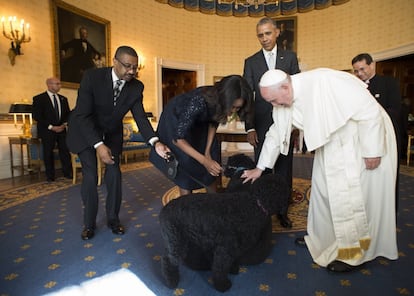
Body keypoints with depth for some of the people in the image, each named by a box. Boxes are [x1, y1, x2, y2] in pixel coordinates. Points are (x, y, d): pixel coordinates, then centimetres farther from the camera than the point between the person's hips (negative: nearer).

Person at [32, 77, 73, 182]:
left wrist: (65, 124, -5)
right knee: (48, 153, 3)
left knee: (65, 151, 0)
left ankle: (67, 172, 9)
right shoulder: (39, 98, -3)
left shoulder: (63, 99, 13)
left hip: (61, 129, 4)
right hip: (47, 131, -4)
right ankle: (50, 176, 14)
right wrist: (51, 127, -15)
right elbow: (37, 116, -9)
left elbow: (68, 113, 14)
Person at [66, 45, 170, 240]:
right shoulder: (92, 77, -27)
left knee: (114, 174, 0)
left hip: (112, 133, 3)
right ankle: (89, 223, 15)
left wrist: (155, 143, -34)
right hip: (85, 131, -3)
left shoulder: (136, 87, -15)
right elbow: (82, 115, -29)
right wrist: (98, 145, -39)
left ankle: (113, 218, 20)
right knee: (90, 176, -6)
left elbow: (140, 118, -18)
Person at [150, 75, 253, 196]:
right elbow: (178, 138, -36)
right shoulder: (198, 102, -43)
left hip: (198, 119, 5)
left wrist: (208, 151, -7)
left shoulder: (220, 101, -26)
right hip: (176, 118, -5)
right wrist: (204, 160, -41)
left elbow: (214, 122, -4)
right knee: (185, 160, -12)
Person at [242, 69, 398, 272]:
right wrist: (260, 168, 8)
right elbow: (275, 134, 3)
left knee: (356, 196, -4)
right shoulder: (283, 102, -8)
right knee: (323, 189, 10)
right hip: (332, 144, 7)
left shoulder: (324, 82, -31)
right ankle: (323, 237, 29)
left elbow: (369, 111, -27)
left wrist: (372, 151, -22)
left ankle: (354, 252, 13)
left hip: (365, 140, -7)